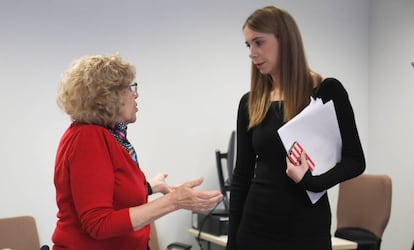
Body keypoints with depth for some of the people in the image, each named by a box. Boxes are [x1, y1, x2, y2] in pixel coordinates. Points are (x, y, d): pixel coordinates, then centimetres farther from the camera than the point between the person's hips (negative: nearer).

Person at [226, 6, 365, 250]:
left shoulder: (327, 91, -5)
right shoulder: (250, 103, 4)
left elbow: (354, 160, -4)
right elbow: (242, 175, 6)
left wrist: (310, 180, -22)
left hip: (307, 229, -2)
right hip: (255, 228, 3)